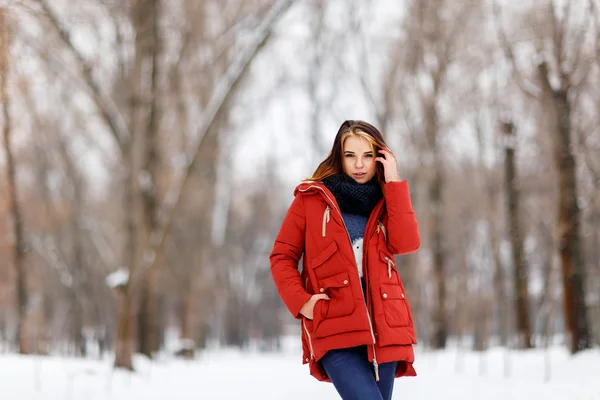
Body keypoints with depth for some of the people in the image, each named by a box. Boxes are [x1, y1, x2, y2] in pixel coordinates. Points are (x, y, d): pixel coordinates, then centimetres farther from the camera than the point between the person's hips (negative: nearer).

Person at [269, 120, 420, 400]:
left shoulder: (386, 201, 14)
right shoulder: (311, 198, 5)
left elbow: (406, 243, -5)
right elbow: (282, 256, 6)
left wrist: (393, 183, -5)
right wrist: (300, 302, -8)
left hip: (383, 325, 4)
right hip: (335, 327, -4)